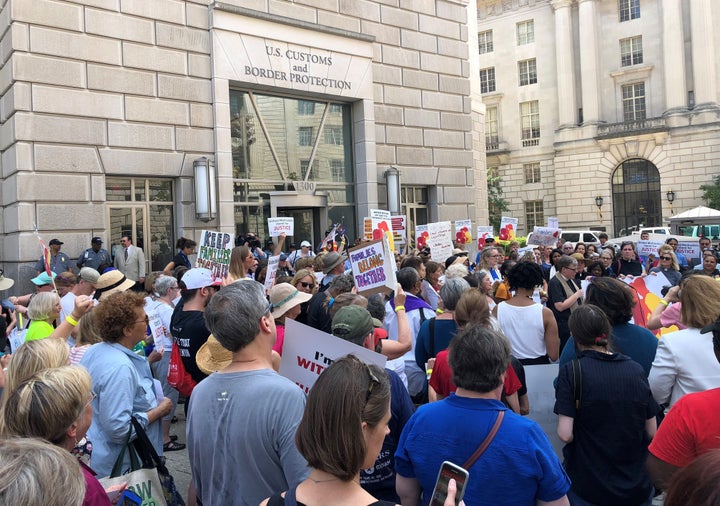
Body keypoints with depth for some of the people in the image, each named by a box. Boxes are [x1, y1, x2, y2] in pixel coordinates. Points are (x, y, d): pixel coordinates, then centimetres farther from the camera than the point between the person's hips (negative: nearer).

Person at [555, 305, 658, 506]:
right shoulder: (636, 370, -3)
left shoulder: (571, 371, -14)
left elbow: (565, 434, -18)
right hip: (638, 487, 3)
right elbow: (652, 432, 2)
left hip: (588, 490, -3)